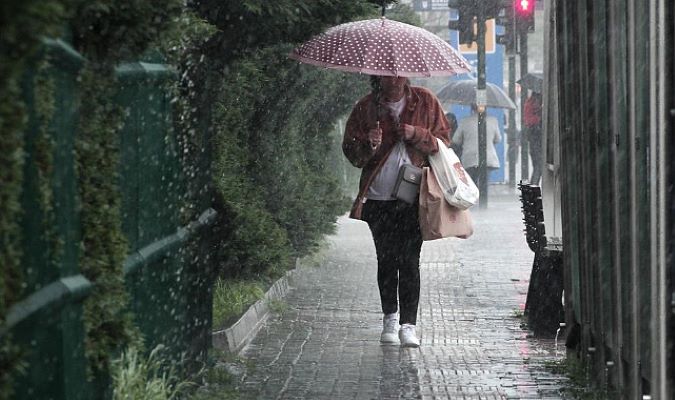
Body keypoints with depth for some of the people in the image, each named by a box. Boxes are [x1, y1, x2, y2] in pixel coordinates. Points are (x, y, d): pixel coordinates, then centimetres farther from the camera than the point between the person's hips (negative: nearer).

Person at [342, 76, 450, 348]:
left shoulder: (425, 102, 4)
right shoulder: (366, 107, 4)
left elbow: (442, 141, 6)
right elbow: (351, 151, 7)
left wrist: (416, 134, -12)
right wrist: (369, 145, -15)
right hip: (378, 198, 2)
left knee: (409, 260, -9)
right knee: (386, 260, 6)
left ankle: (408, 325, -8)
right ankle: (390, 318, 21)